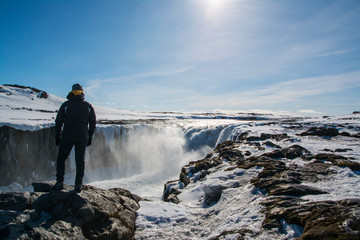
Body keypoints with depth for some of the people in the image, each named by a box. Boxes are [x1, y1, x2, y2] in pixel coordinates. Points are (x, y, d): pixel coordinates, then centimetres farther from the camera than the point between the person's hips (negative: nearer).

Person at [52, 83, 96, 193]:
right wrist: (90, 137, 11)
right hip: (82, 138, 1)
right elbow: (93, 123, 4)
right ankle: (78, 185, 8)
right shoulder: (88, 106, 2)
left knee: (61, 158, 15)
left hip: (67, 137, -1)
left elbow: (58, 121, 0)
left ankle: (60, 182, 10)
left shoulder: (66, 105, -1)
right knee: (80, 160, 9)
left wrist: (57, 136, 8)